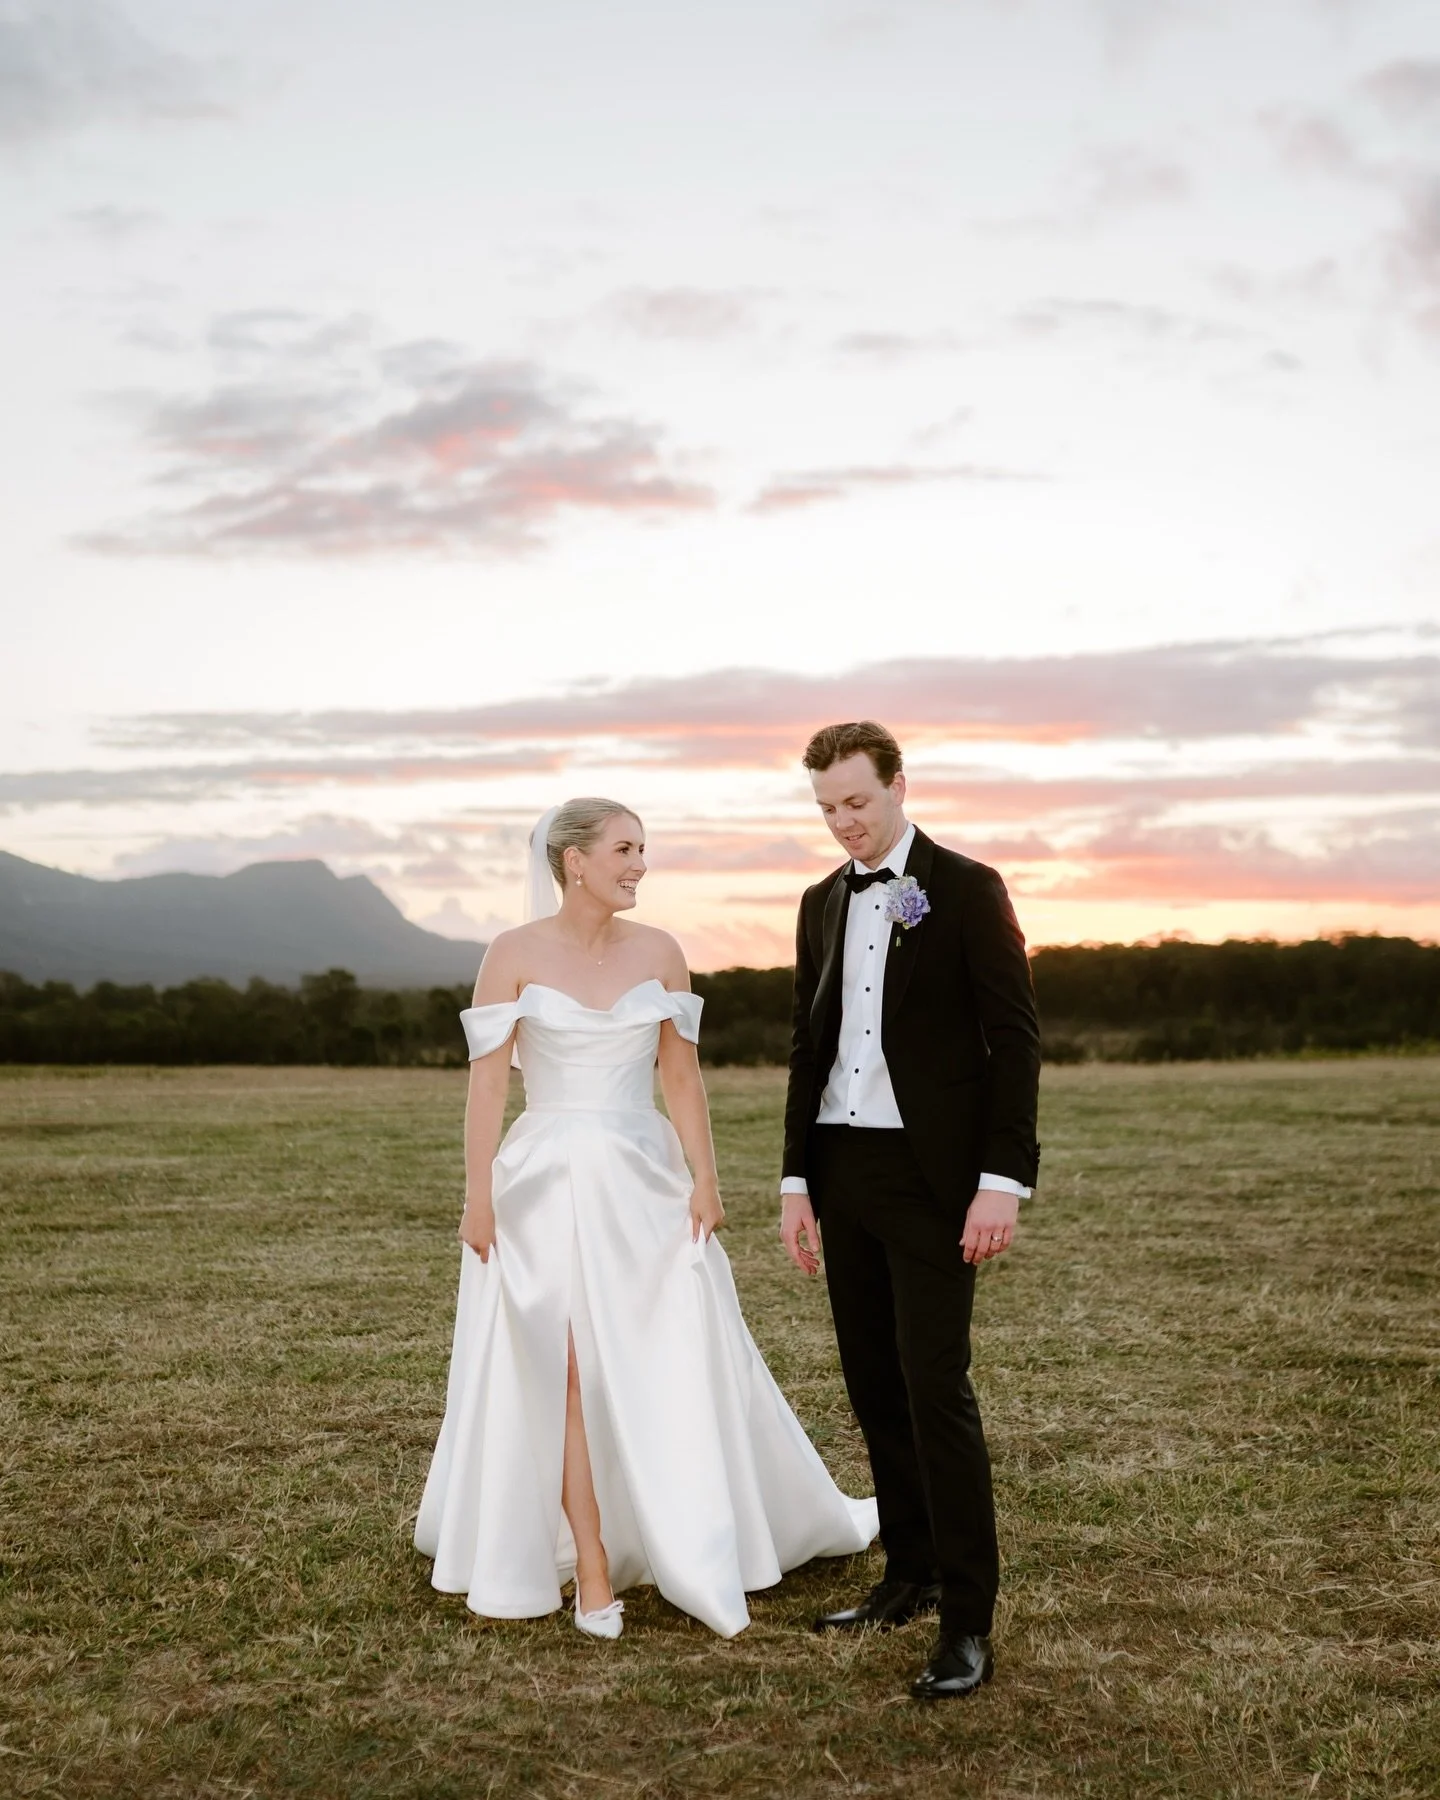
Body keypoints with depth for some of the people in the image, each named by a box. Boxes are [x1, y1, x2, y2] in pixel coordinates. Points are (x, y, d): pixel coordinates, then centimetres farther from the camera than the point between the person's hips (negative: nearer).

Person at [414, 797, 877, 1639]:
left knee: (681, 1370, 4)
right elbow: (488, 1082, -5)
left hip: (646, 1182, 3)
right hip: (550, 1184, -3)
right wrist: (478, 1197, -9)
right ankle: (593, 1574, 7)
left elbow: (683, 1075, 5)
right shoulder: (514, 954, -4)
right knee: (572, 1376, 0)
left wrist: (705, 1180, -2)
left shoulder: (659, 952, 4)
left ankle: (703, 1553, 19)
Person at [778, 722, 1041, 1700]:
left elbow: (1016, 1038, -8)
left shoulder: (967, 888, -4)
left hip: (930, 1173, -6)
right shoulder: (822, 905, 13)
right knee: (875, 1388, 11)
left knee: (936, 1389, -9)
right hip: (842, 1171, 6)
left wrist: (1003, 1179, -15)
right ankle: (910, 1575, 24)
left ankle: (968, 1625, -4)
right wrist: (798, 1181, 11)